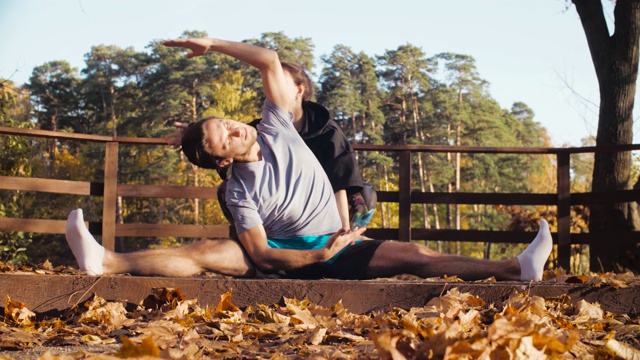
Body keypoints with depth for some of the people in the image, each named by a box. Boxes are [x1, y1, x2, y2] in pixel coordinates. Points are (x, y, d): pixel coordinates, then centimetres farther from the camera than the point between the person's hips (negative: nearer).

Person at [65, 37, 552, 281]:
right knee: (206, 252, -25)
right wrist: (320, 256, -27)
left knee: (414, 255, -15)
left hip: (337, 244, 3)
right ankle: (105, 262, -40)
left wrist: (212, 44, -13)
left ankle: (515, 268, -25)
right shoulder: (240, 192, -12)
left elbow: (270, 62, -9)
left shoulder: (275, 128, -3)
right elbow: (260, 256, -19)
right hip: (290, 256, -3)